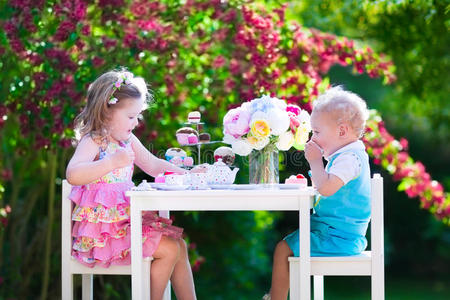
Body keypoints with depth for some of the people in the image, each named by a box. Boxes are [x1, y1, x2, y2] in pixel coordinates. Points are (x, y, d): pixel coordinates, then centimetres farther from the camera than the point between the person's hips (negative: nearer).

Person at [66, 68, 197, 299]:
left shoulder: (128, 141, 10)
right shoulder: (92, 142, -15)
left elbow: (153, 165, 23)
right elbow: (72, 174, -33)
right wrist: (112, 162, -37)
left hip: (127, 219, 9)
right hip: (102, 227, -9)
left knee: (179, 245, 9)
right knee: (168, 249, -14)